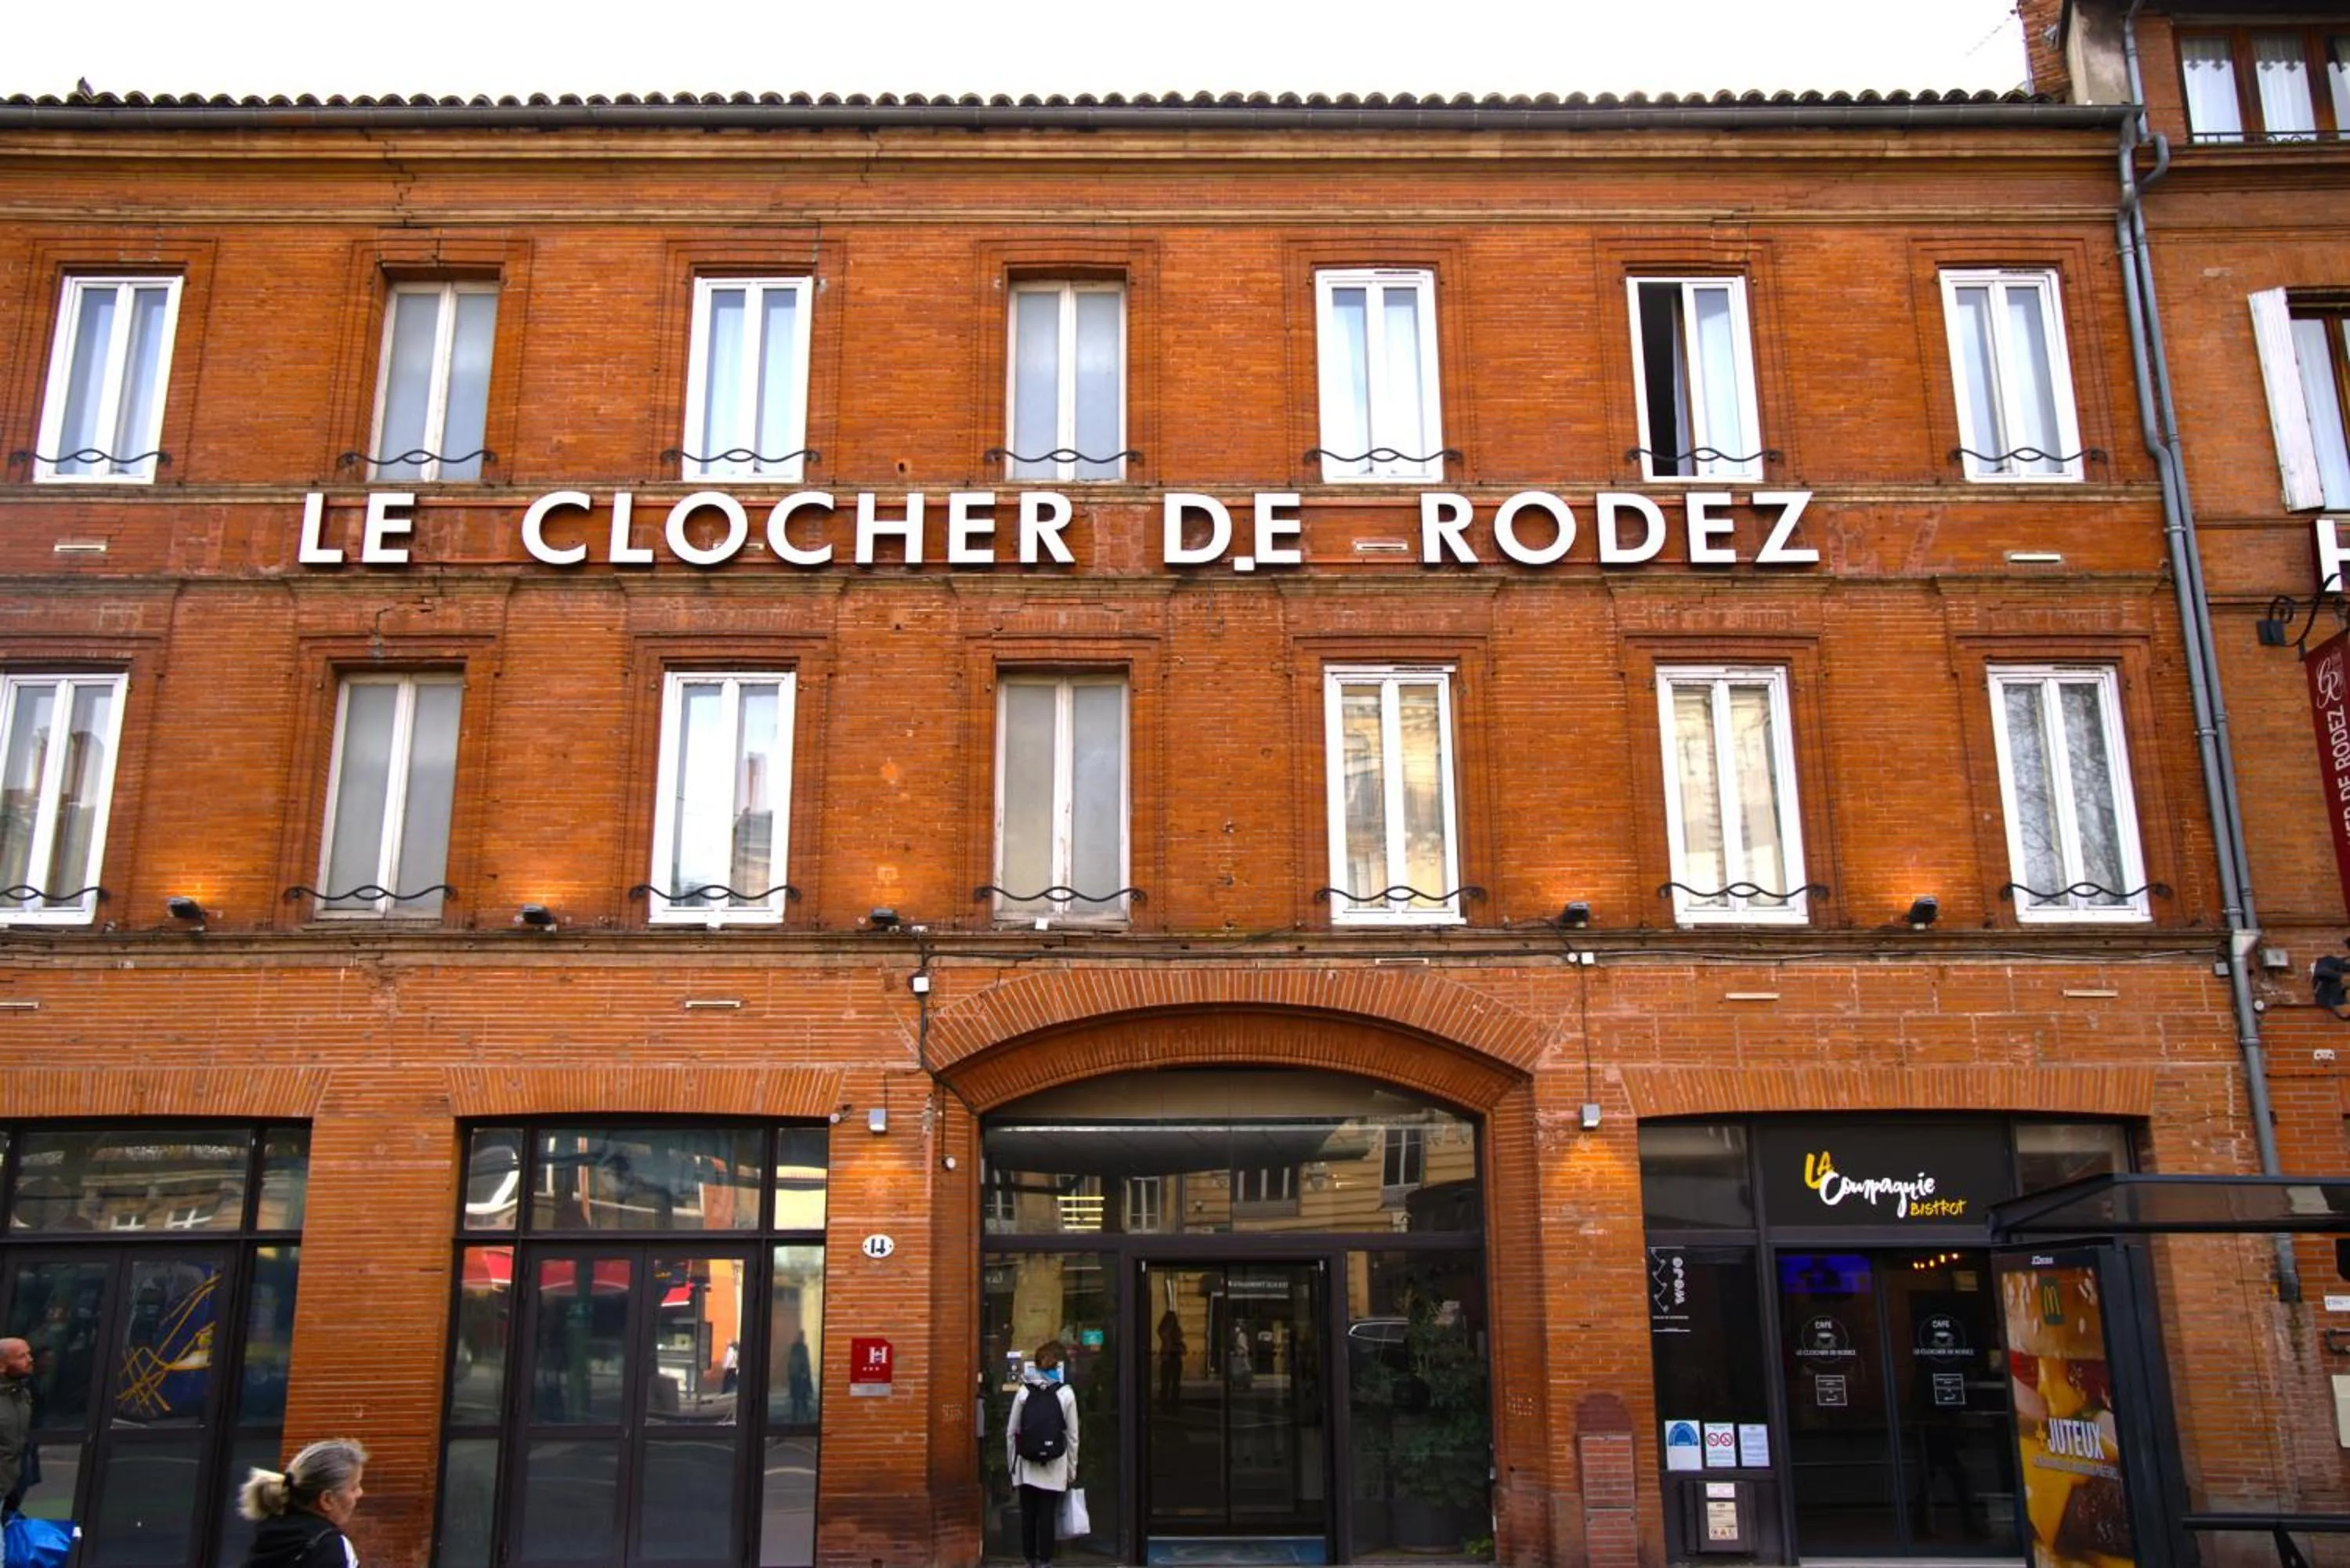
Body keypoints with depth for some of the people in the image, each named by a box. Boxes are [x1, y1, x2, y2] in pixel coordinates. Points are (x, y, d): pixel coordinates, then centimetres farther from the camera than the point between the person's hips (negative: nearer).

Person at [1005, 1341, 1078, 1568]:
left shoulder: (1024, 1392, -1)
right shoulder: (1066, 1394, -4)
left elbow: (1011, 1432, 1)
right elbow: (1073, 1436, -1)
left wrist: (1012, 1464, 11)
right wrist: (1071, 1471, 7)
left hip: (1027, 1466, 1)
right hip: (1054, 1467, -1)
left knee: (1028, 1515, 10)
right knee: (1047, 1516, 3)